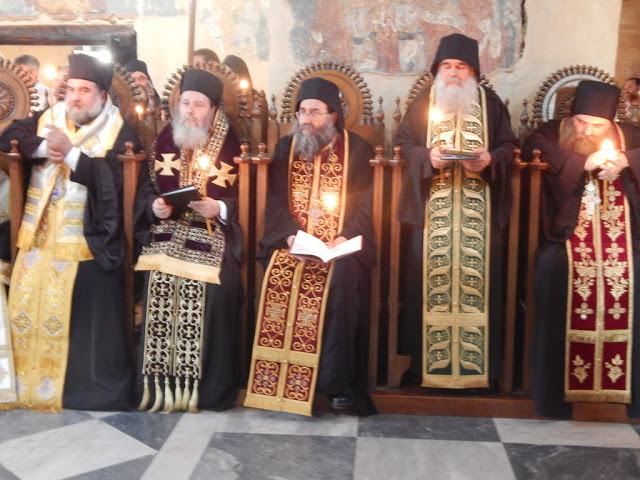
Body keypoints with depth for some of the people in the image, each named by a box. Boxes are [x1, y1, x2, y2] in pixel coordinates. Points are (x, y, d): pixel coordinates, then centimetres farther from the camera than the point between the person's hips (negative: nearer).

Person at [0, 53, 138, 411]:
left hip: (89, 240, -4)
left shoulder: (120, 133, -3)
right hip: (41, 236, 5)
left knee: (90, 316, -2)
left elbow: (113, 180, -15)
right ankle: (29, 381, 25)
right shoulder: (46, 119, 12)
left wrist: (69, 151, -17)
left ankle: (101, 387, 12)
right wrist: (43, 148, -13)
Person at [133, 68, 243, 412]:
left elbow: (243, 198, 2)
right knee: (160, 288, -15)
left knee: (215, 289, -19)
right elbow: (146, 187, 14)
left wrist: (218, 209, -15)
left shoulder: (230, 143, 5)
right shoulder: (165, 139, 13)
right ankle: (161, 384, -1)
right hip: (165, 234, 3)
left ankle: (211, 387, -4)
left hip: (211, 236, -2)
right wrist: (154, 206, -6)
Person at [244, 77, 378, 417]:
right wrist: (290, 234, -12)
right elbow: (275, 201, 7)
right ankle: (278, 378, -15)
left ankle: (337, 381, -21)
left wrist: (346, 237, -17)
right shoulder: (285, 148, 14)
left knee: (342, 278, -32)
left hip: (340, 245, -1)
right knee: (278, 278, -28)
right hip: (293, 242, 2)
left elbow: (365, 205, 1)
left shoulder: (357, 149, 8)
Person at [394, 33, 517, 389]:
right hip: (431, 209, 0)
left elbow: (508, 146, 9)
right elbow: (404, 143, 6)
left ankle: (478, 363, 9)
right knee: (429, 276, -1)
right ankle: (424, 361, 8)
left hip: (478, 211, 0)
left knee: (477, 276, -1)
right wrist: (427, 157, -13)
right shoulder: (424, 102, 11)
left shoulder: (491, 102, 11)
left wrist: (490, 159, -11)